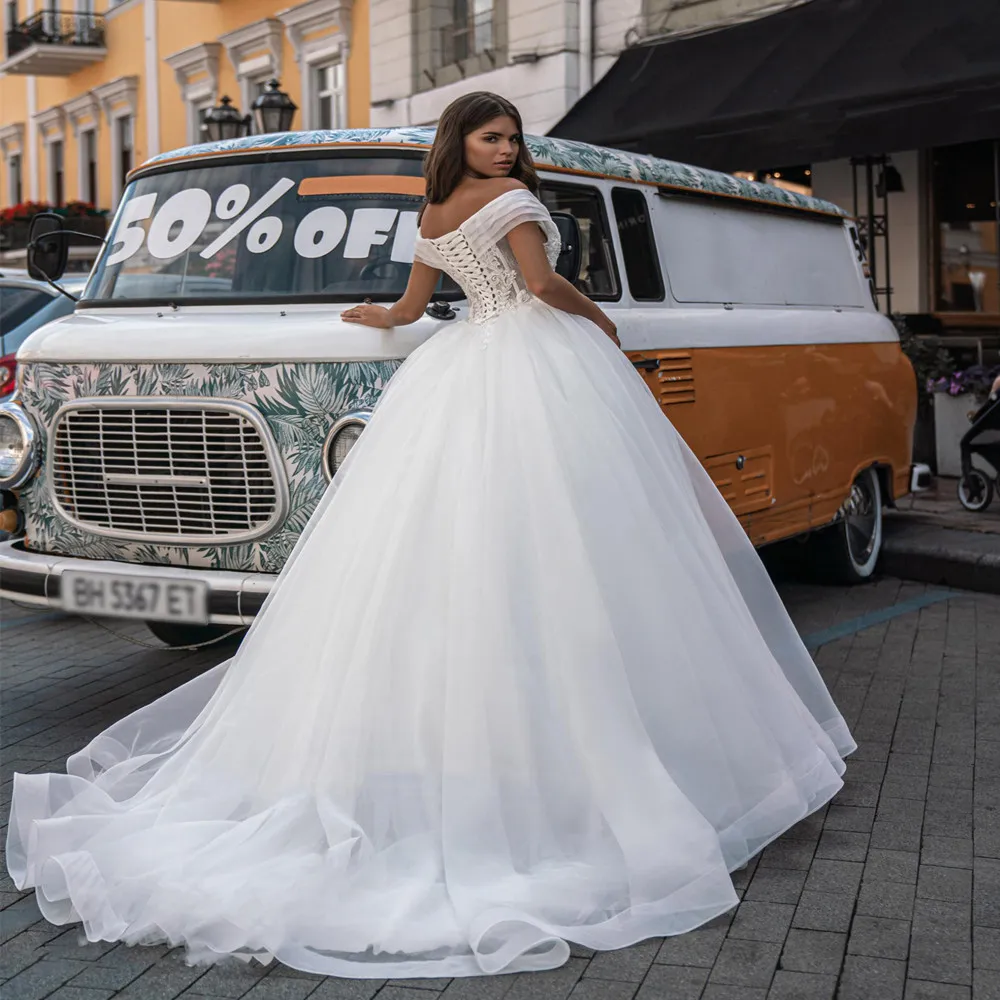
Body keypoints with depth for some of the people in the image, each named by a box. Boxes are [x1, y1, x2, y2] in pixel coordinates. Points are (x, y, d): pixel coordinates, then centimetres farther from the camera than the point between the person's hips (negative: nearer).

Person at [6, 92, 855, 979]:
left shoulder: (433, 219, 20)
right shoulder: (510, 199, -2)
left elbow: (410, 307, 33)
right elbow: (541, 281, -13)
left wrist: (371, 317, 55)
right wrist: (598, 316, 5)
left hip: (459, 373, 8)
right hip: (535, 360, -7)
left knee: (430, 557, 4)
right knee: (548, 559, -11)